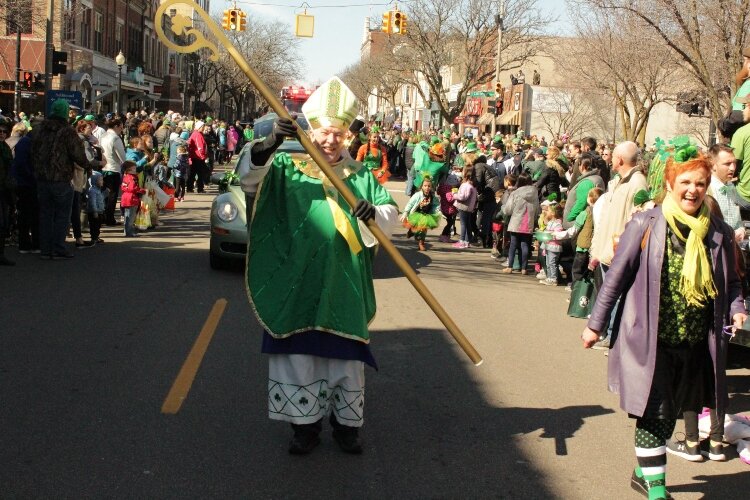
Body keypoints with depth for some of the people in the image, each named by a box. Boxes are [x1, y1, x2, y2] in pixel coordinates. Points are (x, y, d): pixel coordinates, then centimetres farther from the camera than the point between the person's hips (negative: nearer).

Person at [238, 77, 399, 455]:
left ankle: (346, 423, 21)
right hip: (296, 285, -2)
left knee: (346, 354, 7)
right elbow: (250, 177, -14)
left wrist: (375, 212, -16)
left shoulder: (360, 176, 11)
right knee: (298, 353, 2)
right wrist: (269, 145, -34)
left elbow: (392, 214, 9)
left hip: (344, 286, 2)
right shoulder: (288, 167, 4)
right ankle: (305, 423, 15)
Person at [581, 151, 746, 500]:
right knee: (656, 413, -5)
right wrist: (596, 324, 0)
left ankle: (645, 470, 34)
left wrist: (735, 309, -6)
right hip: (650, 340, -4)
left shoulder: (719, 233, 3)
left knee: (670, 414, 15)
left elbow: (730, 283, 15)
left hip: (695, 344, 4)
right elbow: (617, 276, -3)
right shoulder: (645, 225, -8)